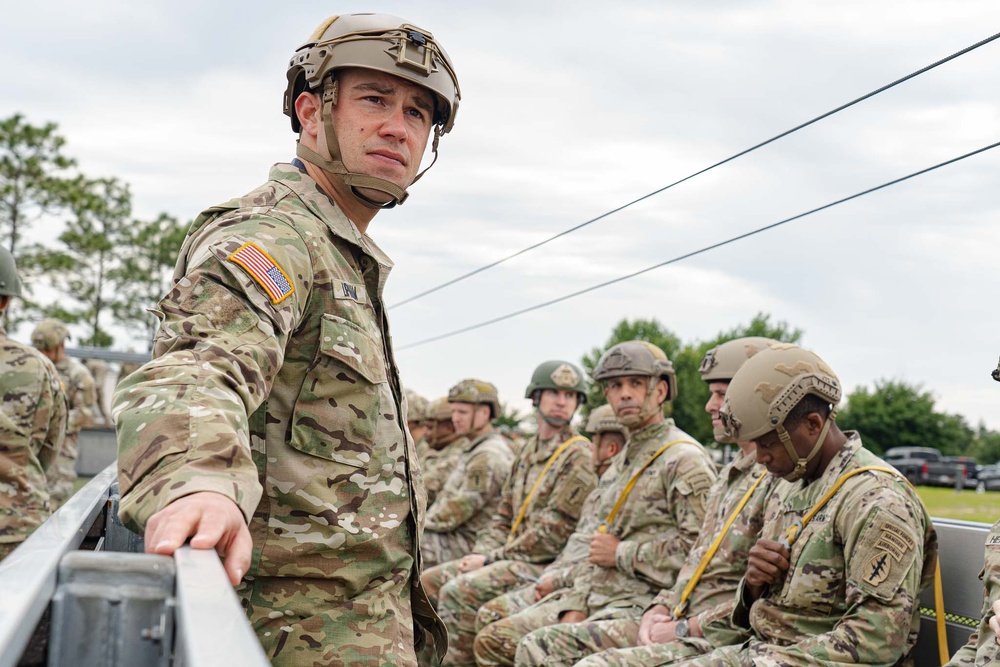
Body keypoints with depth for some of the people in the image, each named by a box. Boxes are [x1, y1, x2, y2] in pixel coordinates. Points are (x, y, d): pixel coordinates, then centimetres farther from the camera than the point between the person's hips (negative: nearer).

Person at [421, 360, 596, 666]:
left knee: (458, 591, -25)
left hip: (546, 564, -9)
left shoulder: (578, 457, -12)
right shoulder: (529, 450, 16)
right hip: (511, 557, 9)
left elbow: (553, 533, -17)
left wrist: (492, 558, -13)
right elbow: (504, 516, 19)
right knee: (429, 581, 5)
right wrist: (481, 553, 0)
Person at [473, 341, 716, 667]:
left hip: (642, 603, -9)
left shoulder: (685, 460, -10)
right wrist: (576, 606, 7)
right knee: (491, 641, 1)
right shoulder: (622, 462, 20)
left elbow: (699, 546, -21)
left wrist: (621, 554, -12)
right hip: (596, 599, 9)